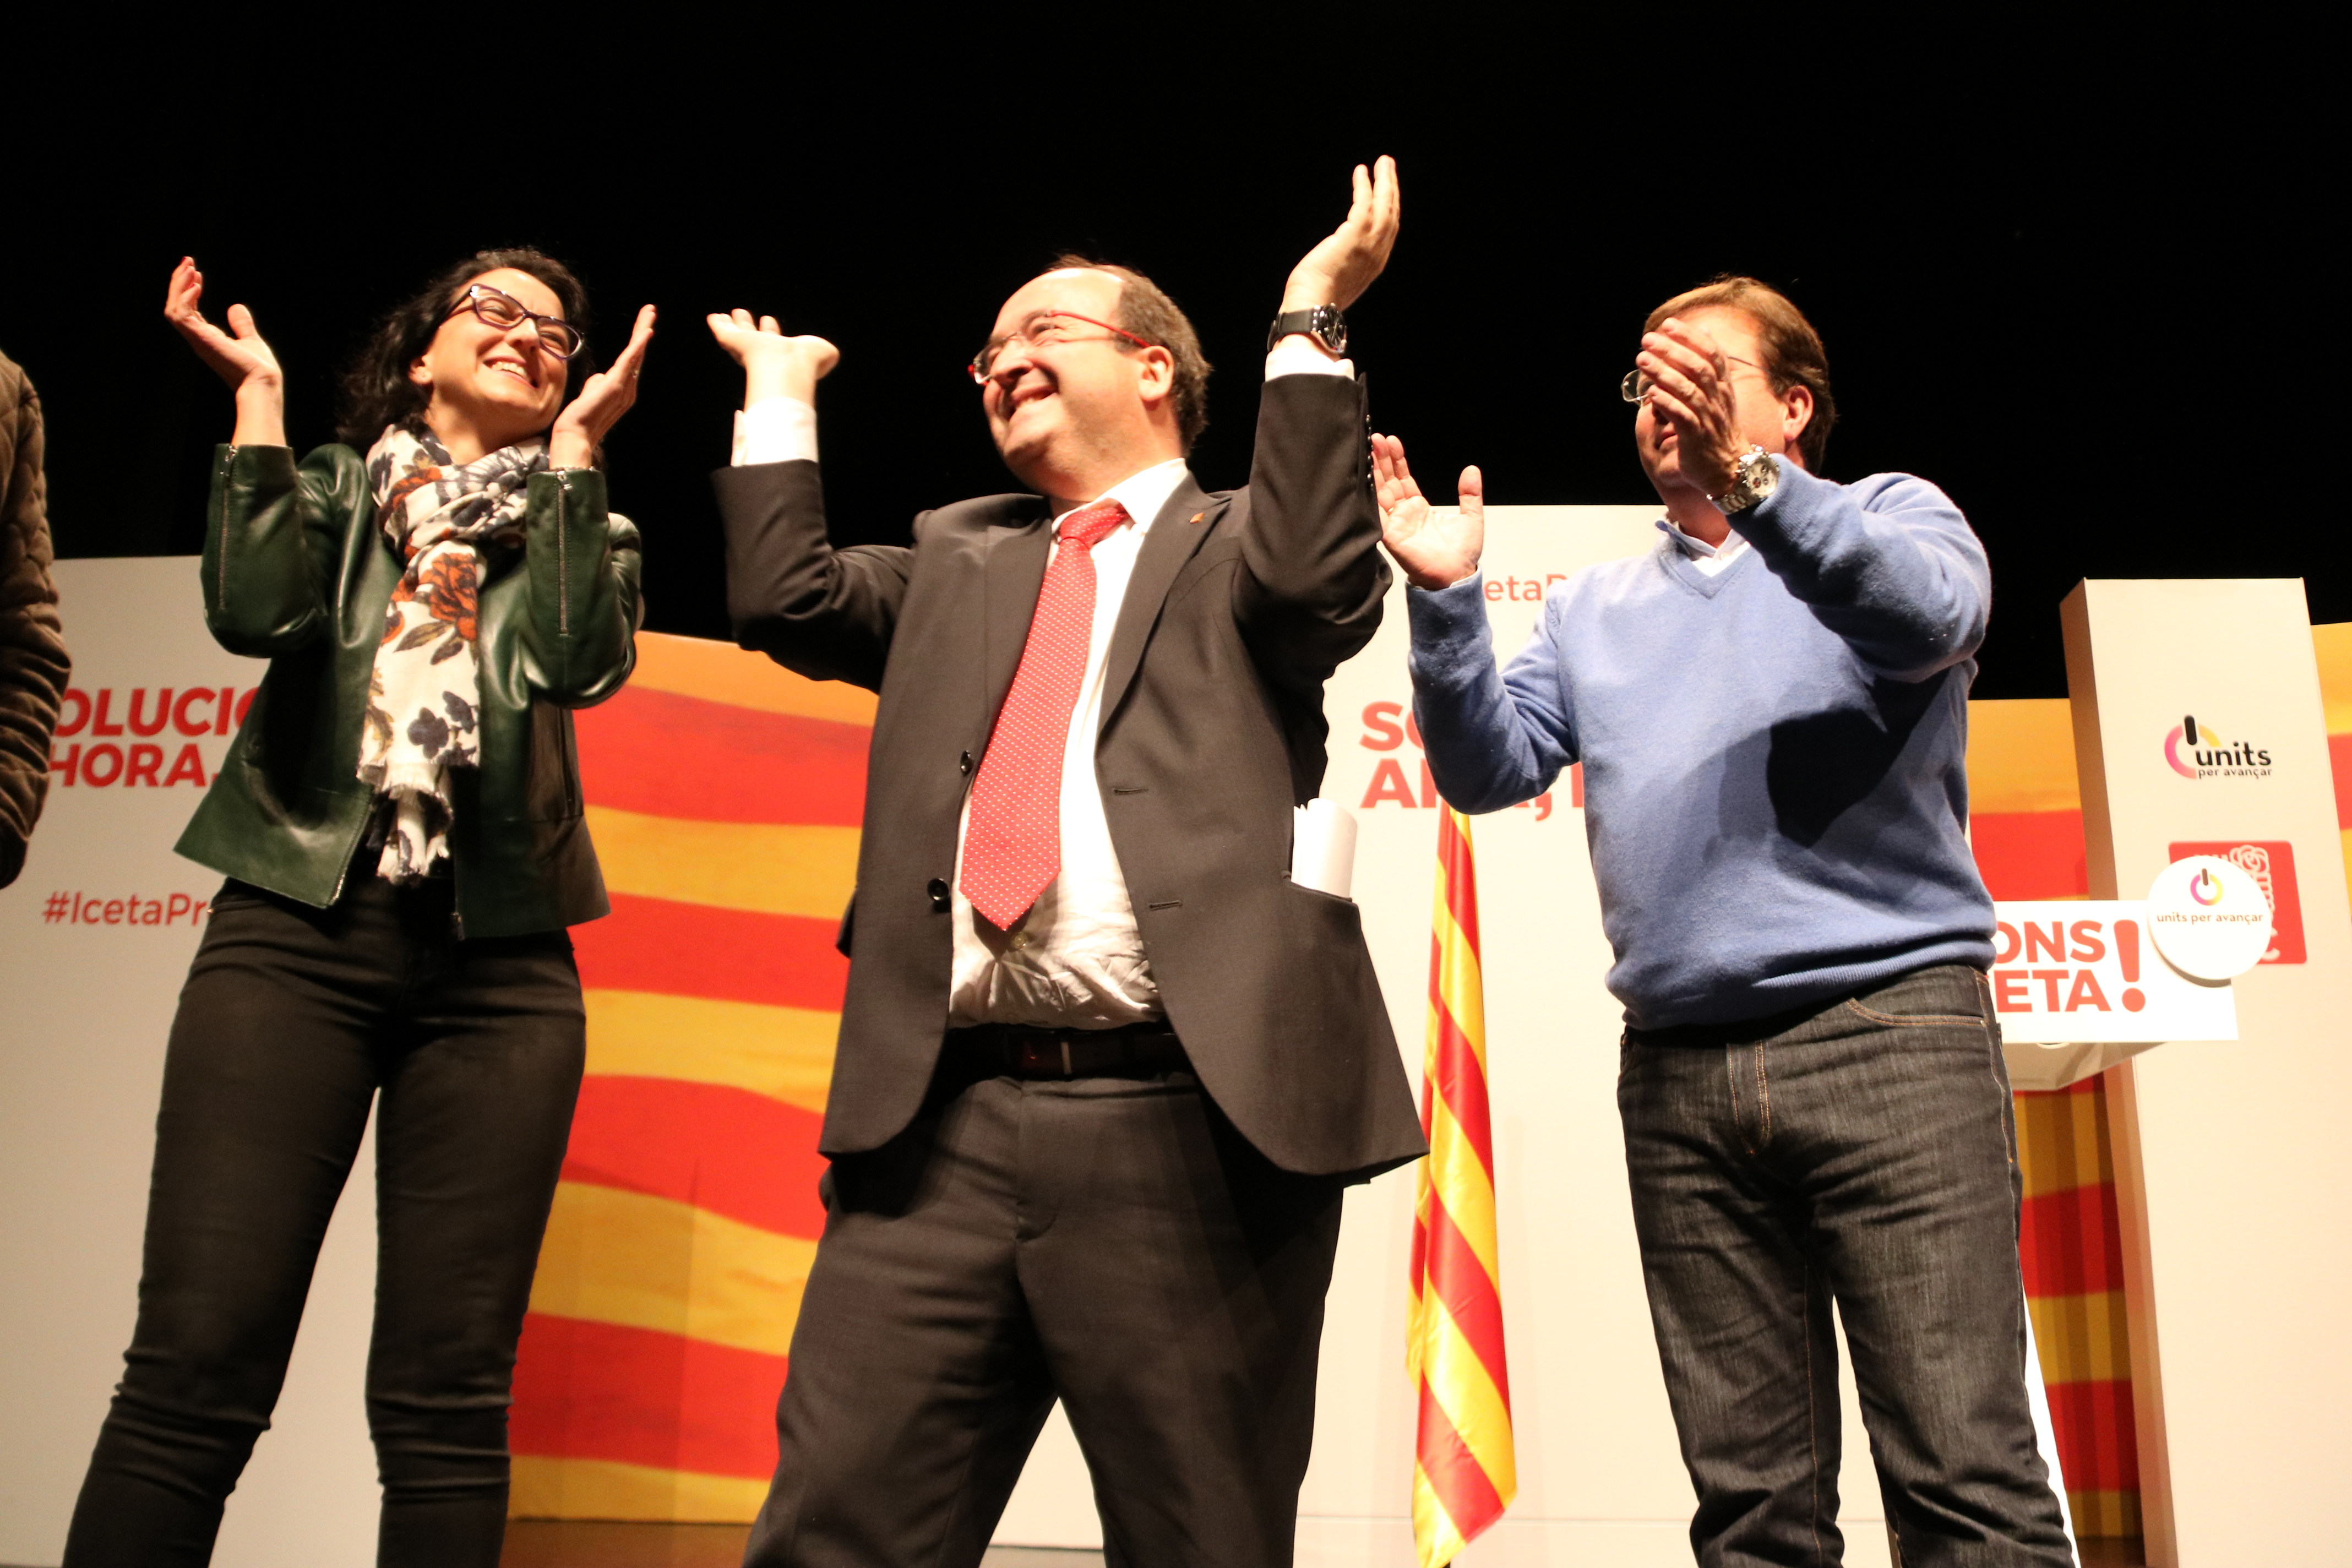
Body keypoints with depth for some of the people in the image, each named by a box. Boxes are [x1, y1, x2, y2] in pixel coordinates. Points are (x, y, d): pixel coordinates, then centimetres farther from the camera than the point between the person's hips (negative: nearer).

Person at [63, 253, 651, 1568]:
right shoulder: (336, 487, 19)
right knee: (195, 1372, -9)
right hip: (298, 925, 0)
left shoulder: (575, 523, 18)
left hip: (500, 963, 1)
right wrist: (259, 397, 4)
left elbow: (584, 664, -4)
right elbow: (254, 612, -4)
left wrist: (574, 446, 1)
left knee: (449, 1402, -3)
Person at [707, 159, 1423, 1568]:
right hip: (942, 1121, 4)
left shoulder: (1236, 539, 12)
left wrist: (1313, 325, -5)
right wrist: (781, 393, 21)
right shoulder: (955, 557, 25)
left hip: (1190, 1126, -4)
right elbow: (784, 599, 13)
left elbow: (1320, 589, -9)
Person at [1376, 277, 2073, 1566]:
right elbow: (1489, 771, 10)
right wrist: (1447, 601, -5)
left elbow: (1933, 617, -12)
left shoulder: (1894, 515, 12)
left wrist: (1745, 477, -26)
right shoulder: (1595, 608, 22)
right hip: (1678, 1066, 4)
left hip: (1887, 1026, -3)